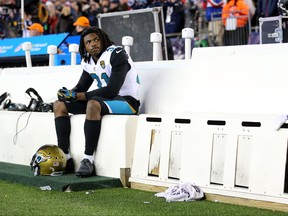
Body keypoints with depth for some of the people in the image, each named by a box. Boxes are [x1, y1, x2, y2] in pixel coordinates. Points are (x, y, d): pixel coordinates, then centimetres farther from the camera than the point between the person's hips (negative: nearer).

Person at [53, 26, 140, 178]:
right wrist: (68, 94, -14)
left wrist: (77, 96, -21)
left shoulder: (117, 55, -16)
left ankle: (88, 160, -33)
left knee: (93, 103, -39)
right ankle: (65, 159, -8)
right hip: (104, 101, 9)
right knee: (59, 105, 1)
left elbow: (111, 91, -24)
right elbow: (80, 88, 11)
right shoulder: (88, 61, 9)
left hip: (127, 101, -9)